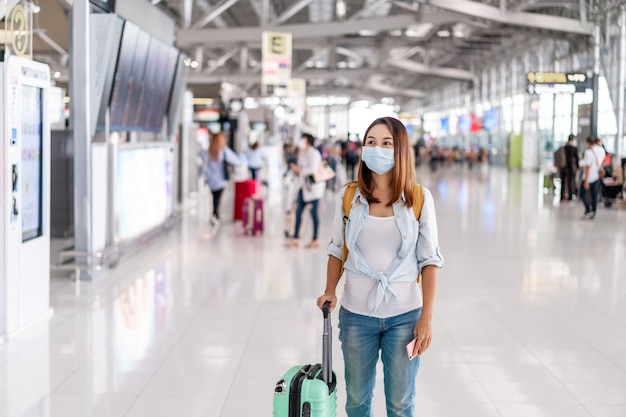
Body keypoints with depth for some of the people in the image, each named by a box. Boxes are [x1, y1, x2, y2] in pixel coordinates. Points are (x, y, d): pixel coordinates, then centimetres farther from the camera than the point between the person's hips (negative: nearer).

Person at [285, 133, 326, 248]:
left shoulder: (314, 153, -14)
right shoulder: (301, 152, 11)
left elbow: (312, 169, -22)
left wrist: (299, 170, -13)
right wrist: (295, 168, -1)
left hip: (313, 186, -8)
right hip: (304, 186, 8)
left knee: (313, 213, -2)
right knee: (298, 212, 6)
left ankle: (315, 240, 6)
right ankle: (295, 238, 11)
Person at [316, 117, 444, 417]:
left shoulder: (419, 199, -6)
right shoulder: (349, 196, -1)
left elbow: (429, 260, -3)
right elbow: (336, 250, 10)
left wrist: (426, 317, -7)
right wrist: (330, 291, -5)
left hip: (404, 316, -2)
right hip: (356, 314, 2)